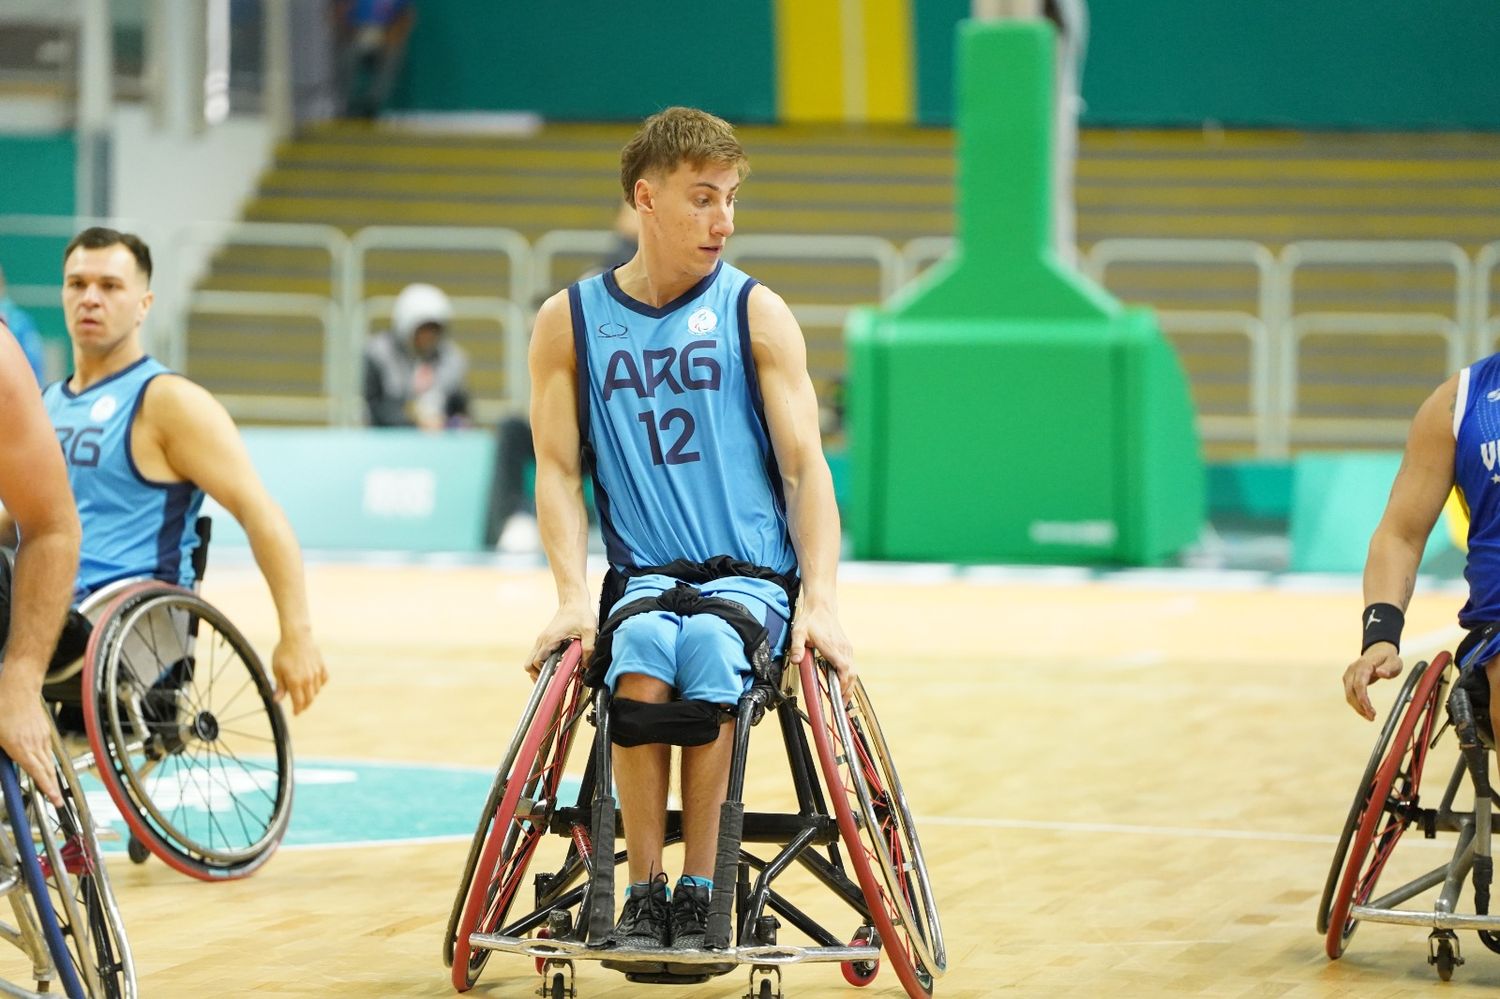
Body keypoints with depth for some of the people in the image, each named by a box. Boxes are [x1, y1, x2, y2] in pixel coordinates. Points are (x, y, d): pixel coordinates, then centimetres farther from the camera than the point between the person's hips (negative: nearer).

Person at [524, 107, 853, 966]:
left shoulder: (756, 314, 4)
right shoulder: (571, 322, 7)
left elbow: (805, 466, -1)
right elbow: (559, 469, 4)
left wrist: (820, 598, -14)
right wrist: (574, 594, -11)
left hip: (751, 574, -1)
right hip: (643, 575, 1)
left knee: (708, 648, -35)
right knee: (639, 662, -34)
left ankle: (702, 889, -26)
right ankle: (645, 891, -26)